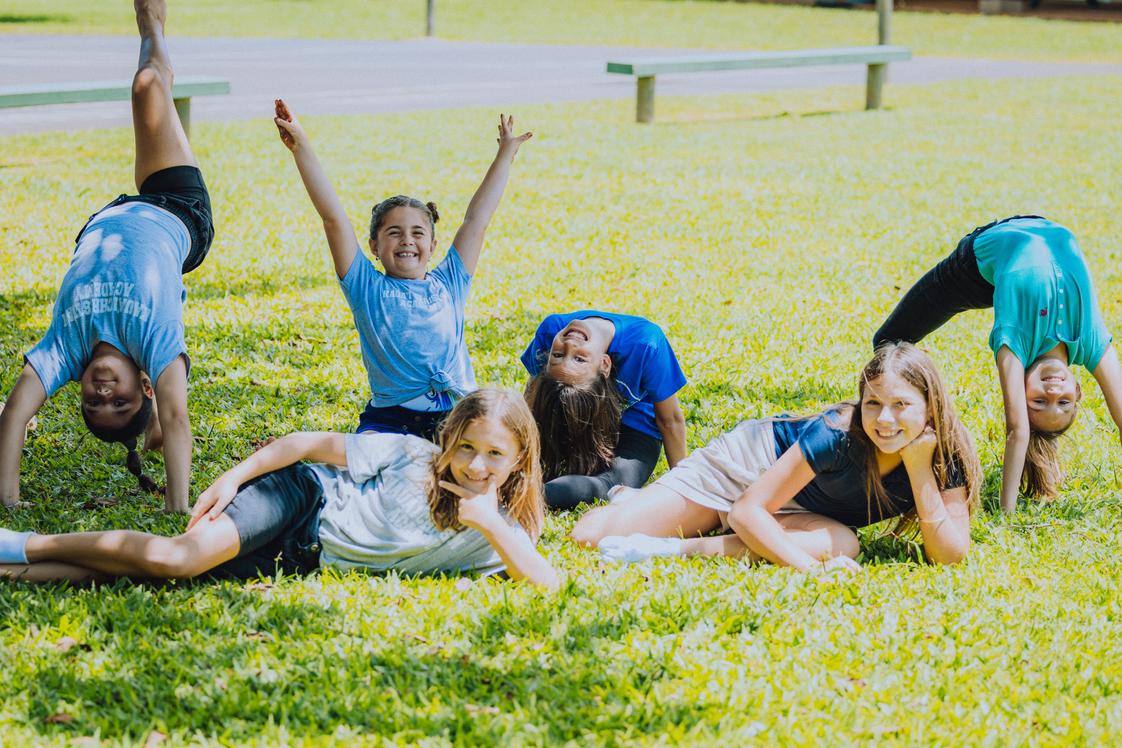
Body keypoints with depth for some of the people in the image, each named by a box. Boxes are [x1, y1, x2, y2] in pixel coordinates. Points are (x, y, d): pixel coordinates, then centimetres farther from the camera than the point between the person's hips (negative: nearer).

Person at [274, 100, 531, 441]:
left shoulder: (448, 284, 15)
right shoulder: (367, 289, 8)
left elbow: (478, 217, 20)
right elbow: (334, 218, 2)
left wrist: (506, 153, 27)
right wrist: (302, 149, -4)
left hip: (459, 417, 3)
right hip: (390, 421, -3)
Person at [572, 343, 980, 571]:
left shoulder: (947, 456, -24)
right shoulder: (837, 435, -35)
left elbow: (950, 555, -28)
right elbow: (748, 509, -33)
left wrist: (920, 470, -38)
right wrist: (812, 568, -47)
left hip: (798, 509, 3)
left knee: (842, 542, -38)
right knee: (590, 536, -14)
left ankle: (675, 548, -27)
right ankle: (634, 501, 25)